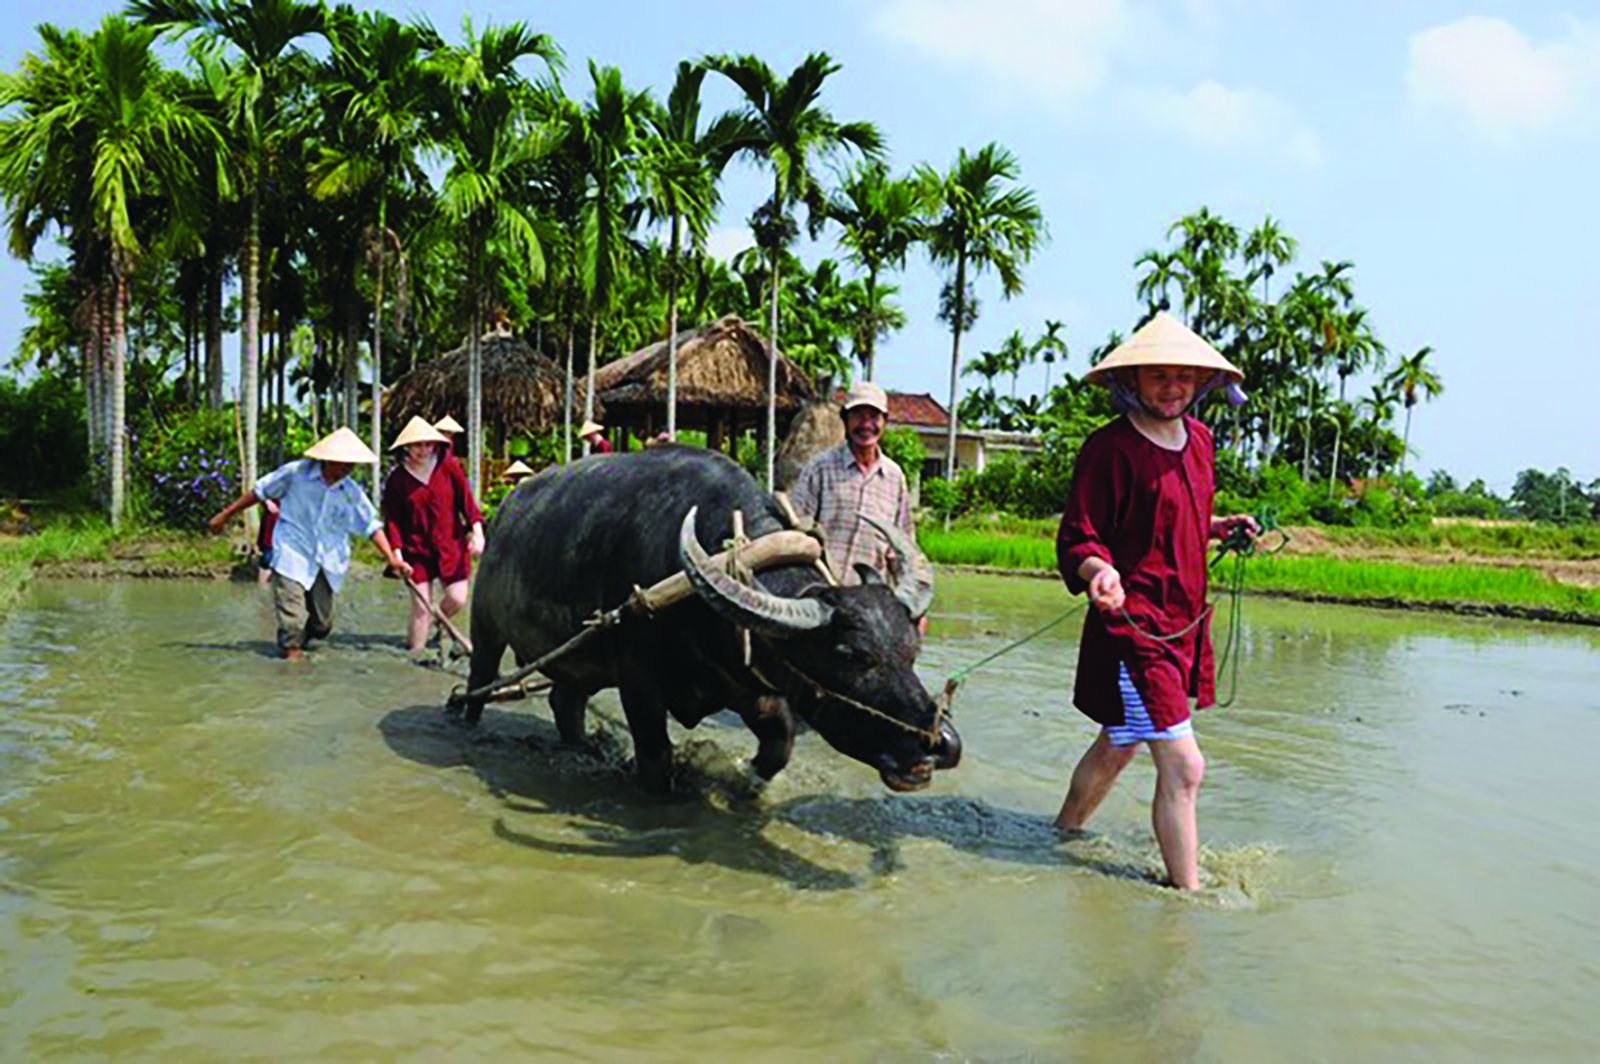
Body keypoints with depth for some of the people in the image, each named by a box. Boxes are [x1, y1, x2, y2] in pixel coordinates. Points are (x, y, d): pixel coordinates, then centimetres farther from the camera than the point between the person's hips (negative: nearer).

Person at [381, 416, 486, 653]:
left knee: (457, 599, -1)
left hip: (450, 545, 1)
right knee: (421, 606, -3)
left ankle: (434, 624, 31)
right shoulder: (397, 478, -1)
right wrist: (397, 550, -10)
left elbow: (466, 500, -2)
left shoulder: (449, 468, 0)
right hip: (416, 549, -1)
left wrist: (477, 531, -14)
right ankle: (414, 649, 10)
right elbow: (392, 519, 0)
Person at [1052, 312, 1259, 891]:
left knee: (1118, 747, 22)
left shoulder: (1198, 438, 10)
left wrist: (1220, 528, 9)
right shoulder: (1109, 448, -14)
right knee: (1182, 767, -9)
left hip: (1183, 622, 9)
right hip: (1133, 626, -8)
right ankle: (1187, 891, 5)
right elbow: (1077, 539, -15)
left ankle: (1065, 835, 41)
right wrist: (1100, 570, -34)